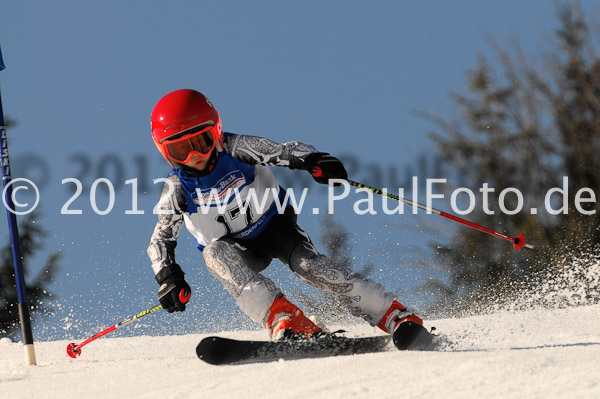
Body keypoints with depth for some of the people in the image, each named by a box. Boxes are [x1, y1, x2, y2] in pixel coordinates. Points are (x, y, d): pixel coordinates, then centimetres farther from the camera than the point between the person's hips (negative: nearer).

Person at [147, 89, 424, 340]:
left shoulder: (235, 150, -19)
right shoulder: (178, 187, -14)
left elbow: (283, 151, -27)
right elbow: (161, 239, -8)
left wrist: (313, 160, -48)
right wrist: (168, 276, -26)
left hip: (273, 224, -1)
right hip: (236, 248, 1)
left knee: (305, 262, -29)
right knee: (214, 253, -32)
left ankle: (396, 316, -29)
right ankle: (283, 318, -45)